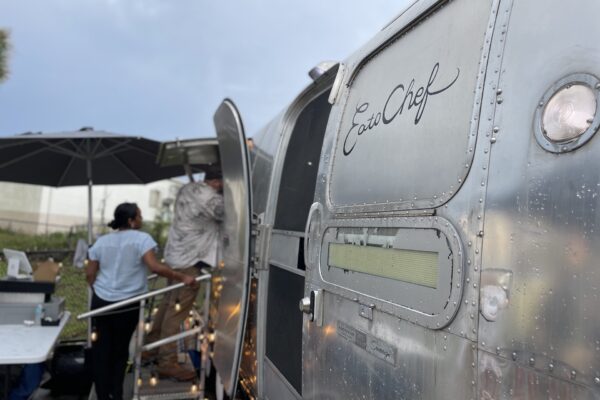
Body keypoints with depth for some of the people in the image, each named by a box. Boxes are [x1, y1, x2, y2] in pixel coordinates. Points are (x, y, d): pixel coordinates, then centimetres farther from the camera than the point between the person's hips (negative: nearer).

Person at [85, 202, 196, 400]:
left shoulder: (101, 241, 4)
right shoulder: (142, 238, -12)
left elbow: (89, 274, 7)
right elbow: (155, 266, -25)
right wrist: (182, 277, -21)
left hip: (101, 302, 3)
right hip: (128, 305, -3)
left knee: (101, 350, 14)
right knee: (120, 350, 15)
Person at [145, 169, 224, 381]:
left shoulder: (189, 188, 9)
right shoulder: (205, 195, -19)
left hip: (177, 254, 10)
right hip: (189, 259, -10)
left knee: (169, 303, 19)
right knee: (177, 310, -4)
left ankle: (151, 346, 31)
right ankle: (167, 362, 3)